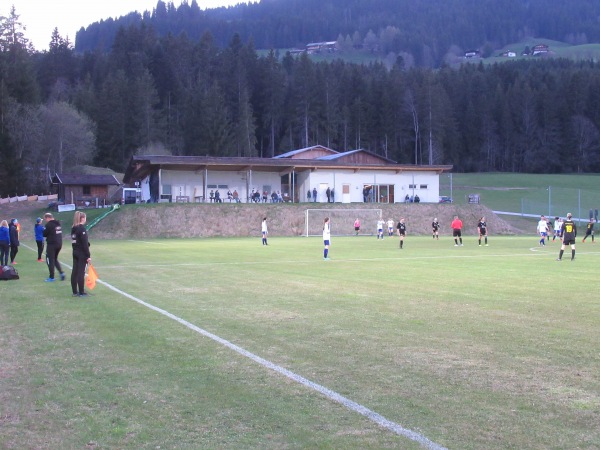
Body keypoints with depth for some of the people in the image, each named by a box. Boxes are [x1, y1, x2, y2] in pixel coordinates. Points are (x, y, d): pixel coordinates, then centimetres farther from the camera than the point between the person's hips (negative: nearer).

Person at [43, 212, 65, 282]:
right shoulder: (58, 224, 10)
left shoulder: (49, 224, -15)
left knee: (50, 260, 4)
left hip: (51, 244, -8)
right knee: (55, 259, 21)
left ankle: (51, 277, 6)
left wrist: (44, 230, 10)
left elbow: (44, 234, -10)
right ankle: (61, 273, 6)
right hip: (59, 244, 8)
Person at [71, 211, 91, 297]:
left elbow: (74, 241, 13)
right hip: (82, 254, -8)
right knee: (81, 273, -3)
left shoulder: (73, 229, 9)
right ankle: (81, 292, 1)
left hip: (75, 253, 8)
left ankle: (75, 292, 13)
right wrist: (88, 256, -16)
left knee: (74, 272, 8)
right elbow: (85, 243, -18)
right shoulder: (82, 228, -15)